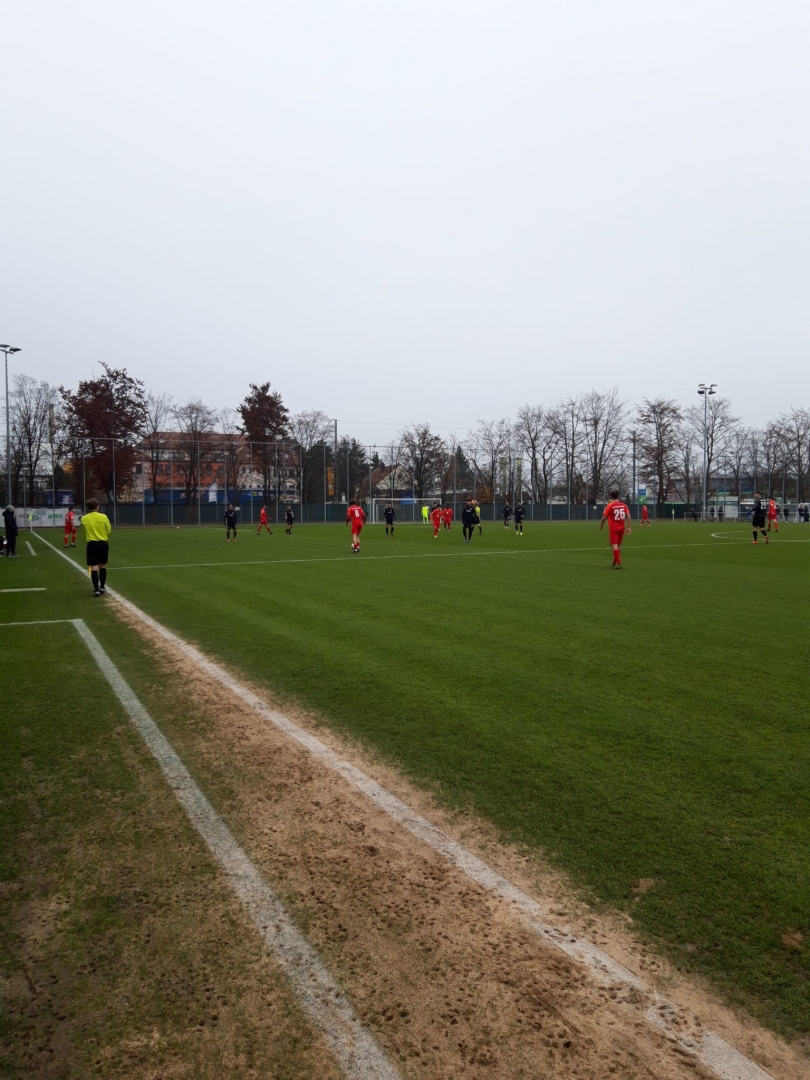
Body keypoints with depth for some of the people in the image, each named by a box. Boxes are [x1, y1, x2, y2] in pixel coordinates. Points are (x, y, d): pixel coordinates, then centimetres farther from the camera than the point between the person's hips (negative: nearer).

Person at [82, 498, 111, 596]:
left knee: (94, 567, 0)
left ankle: (96, 589, -6)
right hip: (103, 543, 0)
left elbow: (84, 532, 6)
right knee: (103, 566, 15)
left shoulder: (84, 519, -4)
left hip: (91, 544, 0)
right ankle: (102, 587, 24)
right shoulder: (103, 517, -7)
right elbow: (109, 530, 0)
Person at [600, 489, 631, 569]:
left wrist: (601, 526, 8)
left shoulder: (610, 505, -8)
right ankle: (615, 562, 28)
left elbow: (604, 517, -7)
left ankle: (618, 563, -15)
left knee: (614, 545, -5)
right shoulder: (624, 505, 3)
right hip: (621, 528, 5)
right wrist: (628, 527, 1)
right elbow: (628, 516, -3)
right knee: (618, 546, 17)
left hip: (613, 529, -5)